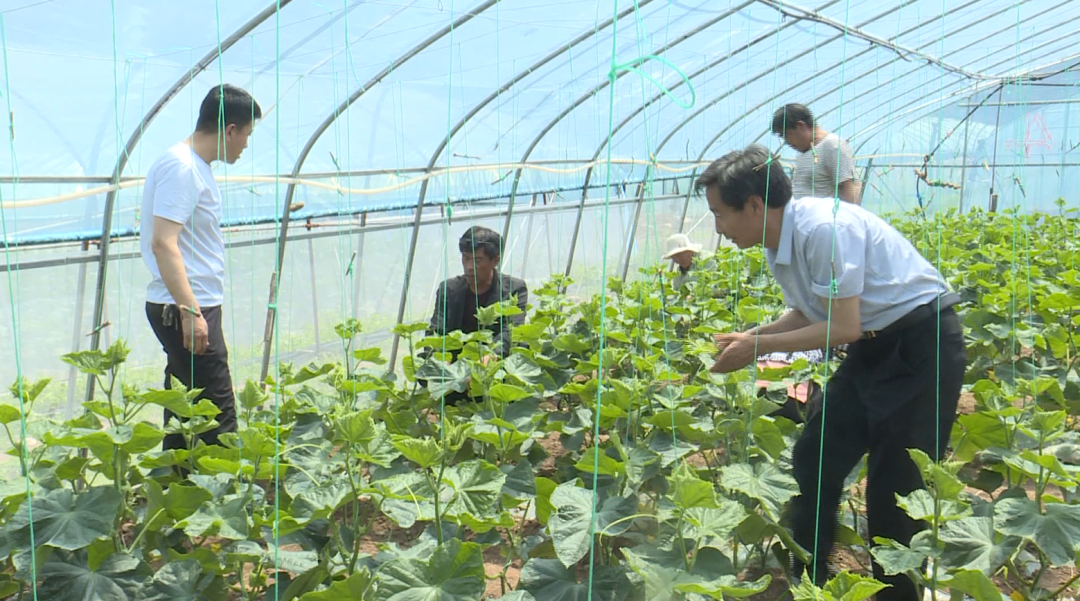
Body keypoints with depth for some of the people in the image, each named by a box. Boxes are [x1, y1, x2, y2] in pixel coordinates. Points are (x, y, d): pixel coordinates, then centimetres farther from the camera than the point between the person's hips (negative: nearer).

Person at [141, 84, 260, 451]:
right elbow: (163, 244, -23)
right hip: (183, 310, -10)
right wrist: (190, 311, -27)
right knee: (217, 417, -9)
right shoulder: (180, 166, -14)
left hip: (193, 307, 10)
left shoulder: (196, 166, 16)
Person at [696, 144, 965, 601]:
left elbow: (844, 327, -26)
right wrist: (748, 336, -1)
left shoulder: (823, 229, -27)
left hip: (923, 344, -9)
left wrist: (757, 347, -20)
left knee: (897, 490, -4)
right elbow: (809, 314, 12)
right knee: (813, 461, 8)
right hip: (874, 348, 9)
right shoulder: (778, 245, 1)